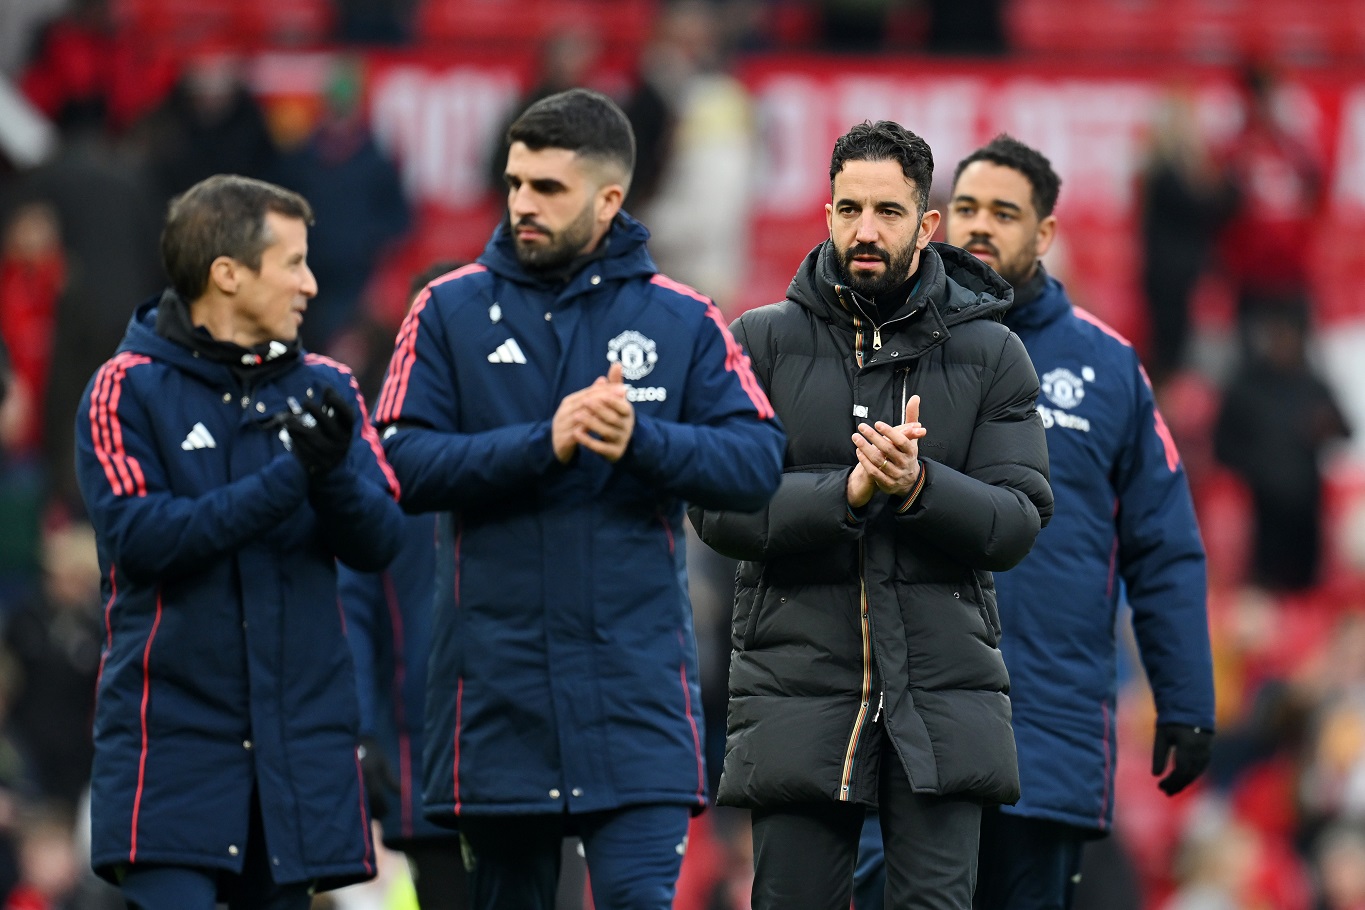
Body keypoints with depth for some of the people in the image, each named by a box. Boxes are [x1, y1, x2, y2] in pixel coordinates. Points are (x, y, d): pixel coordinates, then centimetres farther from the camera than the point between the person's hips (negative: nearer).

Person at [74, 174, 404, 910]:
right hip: (172, 732, -4)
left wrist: (333, 472, -20)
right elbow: (138, 538, -15)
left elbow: (377, 541, 2)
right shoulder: (128, 388, -2)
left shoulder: (324, 388, 10)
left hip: (299, 735, 4)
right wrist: (290, 480, -21)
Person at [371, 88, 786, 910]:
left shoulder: (683, 321, 5)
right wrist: (545, 443, -18)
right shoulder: (451, 311, 4)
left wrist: (640, 439, -19)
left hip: (636, 680, -1)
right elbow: (405, 465, -8)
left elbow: (758, 463, -3)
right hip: (498, 681, 1)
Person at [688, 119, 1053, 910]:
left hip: (943, 692, 0)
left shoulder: (990, 353, 8)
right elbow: (717, 505, -3)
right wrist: (846, 494, -18)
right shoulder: (761, 343, 7)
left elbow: (1019, 521, 0)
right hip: (799, 685, 0)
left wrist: (919, 487, -18)